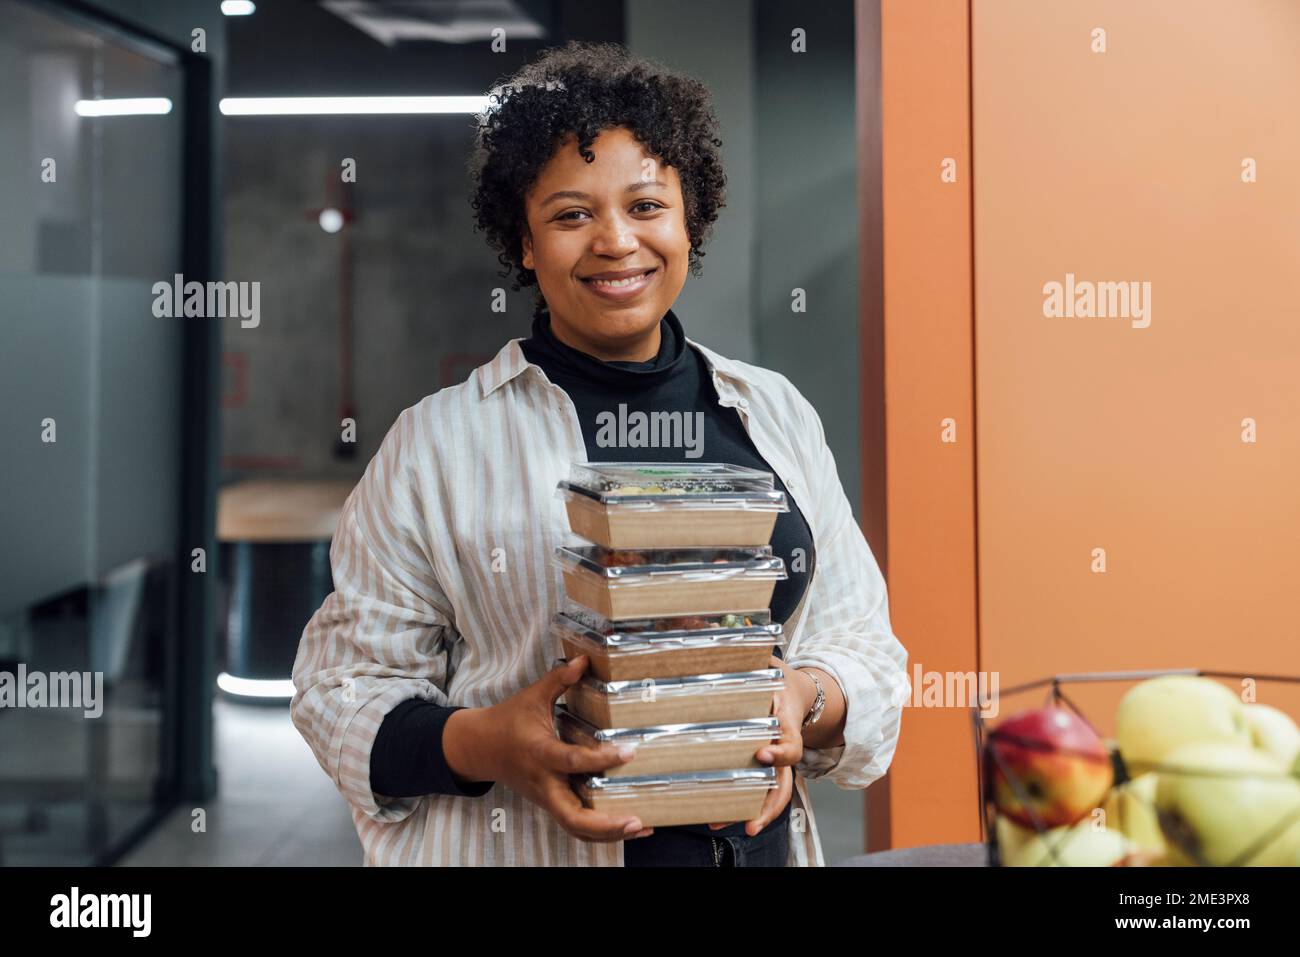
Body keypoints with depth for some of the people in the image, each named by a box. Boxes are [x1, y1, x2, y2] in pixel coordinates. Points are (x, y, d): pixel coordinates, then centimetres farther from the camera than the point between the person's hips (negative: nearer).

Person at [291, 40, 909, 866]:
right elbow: (345, 685, -5)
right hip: (516, 848, -2)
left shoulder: (775, 413, 5)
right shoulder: (438, 441, -4)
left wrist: (805, 700, -14)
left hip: (754, 842, 3)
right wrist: (481, 742, -23)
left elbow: (864, 643, 6)